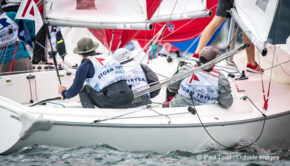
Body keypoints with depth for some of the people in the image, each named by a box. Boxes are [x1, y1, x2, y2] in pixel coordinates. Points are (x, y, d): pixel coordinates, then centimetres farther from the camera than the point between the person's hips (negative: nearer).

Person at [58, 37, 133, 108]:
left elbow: (74, 92, 10)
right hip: (129, 97, 6)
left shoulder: (85, 65, 4)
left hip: (113, 100, -6)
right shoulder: (108, 58, 23)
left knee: (84, 90, 16)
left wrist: (63, 92, 34)